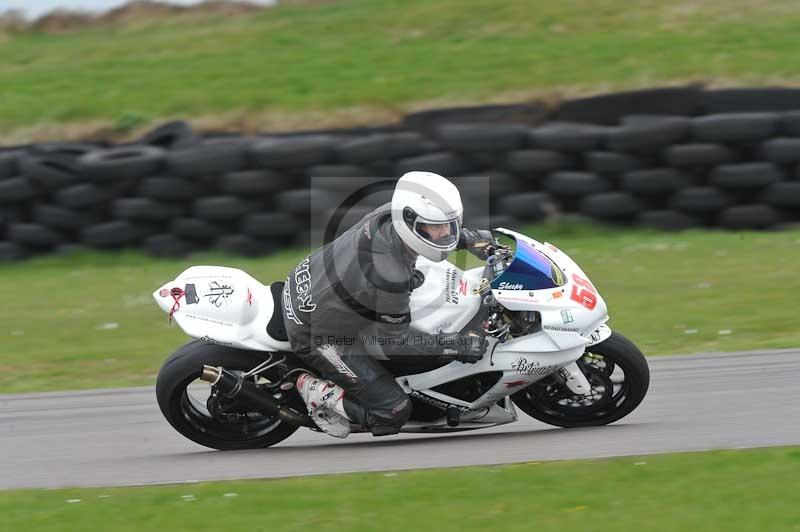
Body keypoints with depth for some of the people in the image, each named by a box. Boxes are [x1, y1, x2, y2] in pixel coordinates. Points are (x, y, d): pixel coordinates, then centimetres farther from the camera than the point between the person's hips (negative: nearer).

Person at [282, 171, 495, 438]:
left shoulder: (391, 212, -19)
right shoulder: (389, 277, -38)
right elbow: (394, 339, -20)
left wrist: (466, 238, 8)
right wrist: (457, 347, -18)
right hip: (317, 333, -8)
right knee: (393, 411, -10)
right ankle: (318, 391, 7)